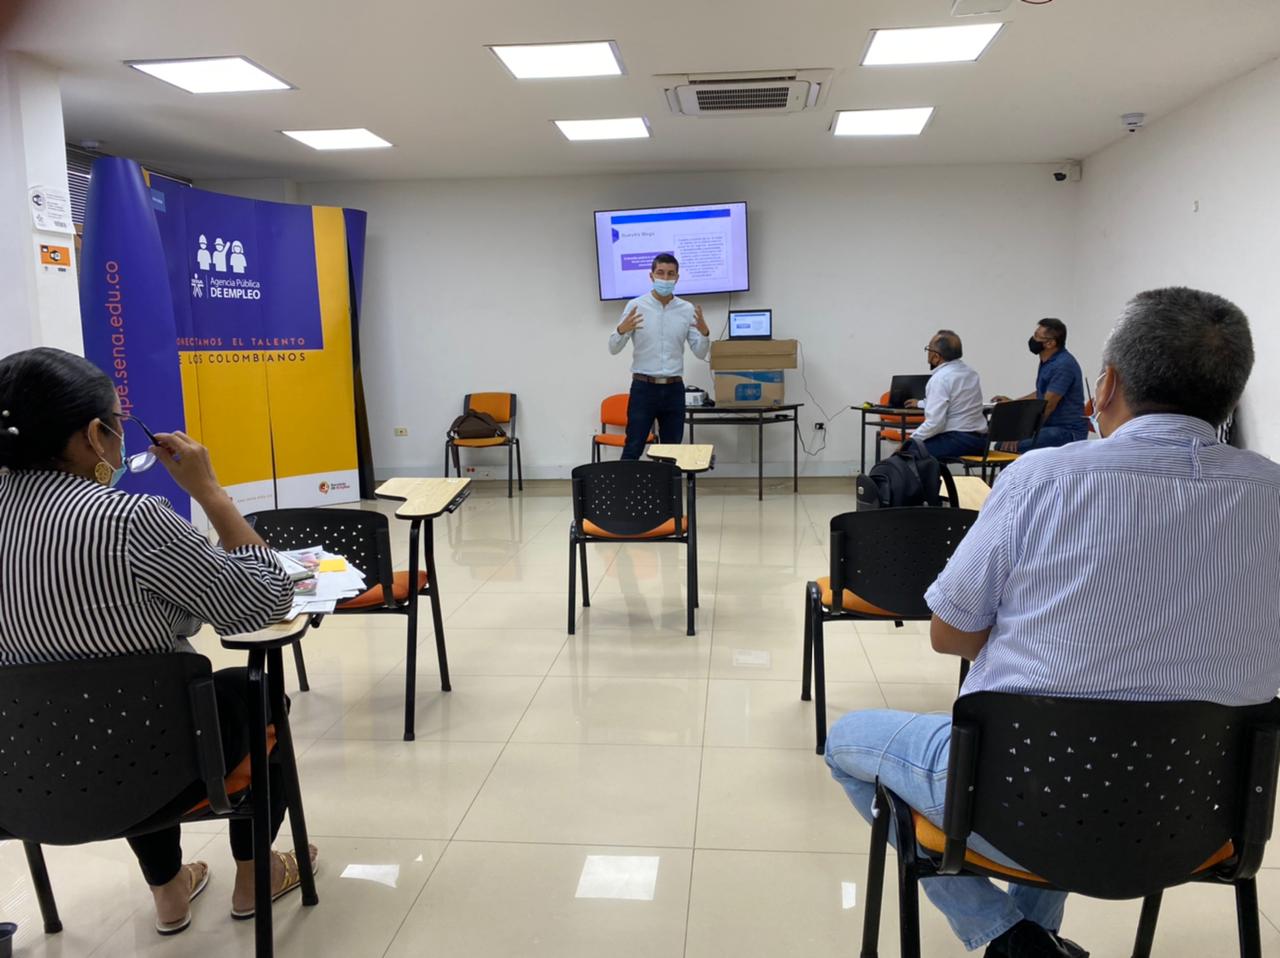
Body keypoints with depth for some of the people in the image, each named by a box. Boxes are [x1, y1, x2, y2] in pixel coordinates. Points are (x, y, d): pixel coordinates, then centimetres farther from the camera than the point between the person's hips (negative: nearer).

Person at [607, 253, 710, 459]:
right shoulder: (635, 306, -4)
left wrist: (704, 332, -17)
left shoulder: (688, 310, 3)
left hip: (673, 389, 3)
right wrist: (622, 330, -26)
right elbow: (614, 349, -5)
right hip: (643, 387, -3)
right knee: (633, 450, -3)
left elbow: (700, 353, 3)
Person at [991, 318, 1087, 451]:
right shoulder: (1048, 361, 12)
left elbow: (1047, 406, -23)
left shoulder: (1063, 365, -19)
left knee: (1013, 446, -25)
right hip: (1051, 426, 10)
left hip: (1068, 432, -10)